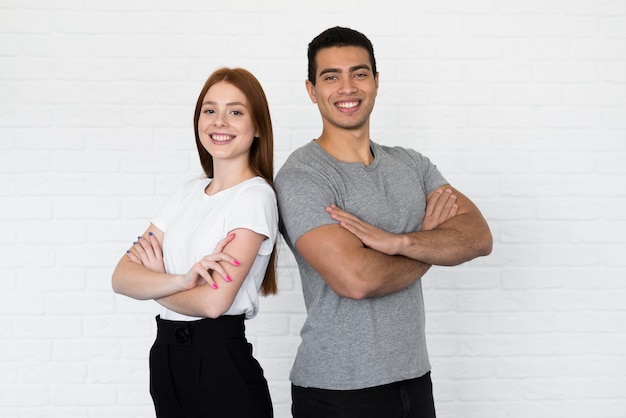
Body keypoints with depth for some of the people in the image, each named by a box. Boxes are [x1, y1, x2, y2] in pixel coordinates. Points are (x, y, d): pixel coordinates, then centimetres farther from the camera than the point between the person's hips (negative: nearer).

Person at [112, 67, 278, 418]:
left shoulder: (255, 196, -12)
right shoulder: (189, 193, 9)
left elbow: (213, 301, -21)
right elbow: (122, 277, -1)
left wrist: (153, 283, -2)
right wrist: (181, 280, -20)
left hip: (221, 363, -6)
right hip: (167, 359, 7)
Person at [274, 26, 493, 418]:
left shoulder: (412, 164, 7)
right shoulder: (301, 176, -14)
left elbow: (479, 237, -5)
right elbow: (355, 279, -26)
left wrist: (397, 241, -22)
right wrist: (430, 240, -7)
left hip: (415, 377, 6)